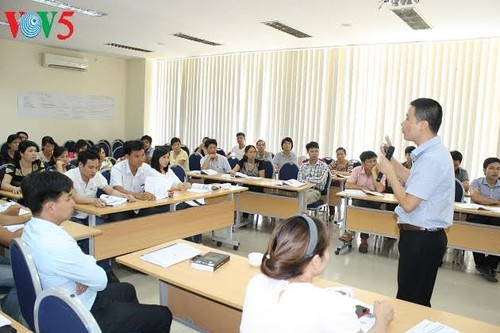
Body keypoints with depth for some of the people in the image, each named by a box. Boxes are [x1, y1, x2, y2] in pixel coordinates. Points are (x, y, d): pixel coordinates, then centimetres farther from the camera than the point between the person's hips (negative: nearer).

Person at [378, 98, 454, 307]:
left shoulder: (431, 158, -24)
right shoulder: (431, 152, 8)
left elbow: (408, 203, -24)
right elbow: (414, 182, 20)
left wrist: (389, 171, -13)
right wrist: (393, 162, 11)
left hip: (421, 240, -10)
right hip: (424, 236, 10)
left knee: (410, 300, 4)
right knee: (418, 299, 20)